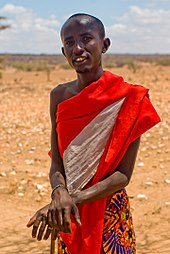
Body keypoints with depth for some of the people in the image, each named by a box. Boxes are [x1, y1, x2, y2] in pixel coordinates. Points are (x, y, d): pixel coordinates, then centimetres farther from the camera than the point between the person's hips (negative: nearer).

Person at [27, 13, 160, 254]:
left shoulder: (127, 98, -15)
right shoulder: (59, 96, -2)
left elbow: (124, 175, -15)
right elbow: (56, 163, -3)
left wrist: (75, 199, -26)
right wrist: (60, 193, -24)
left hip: (109, 214, -3)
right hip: (68, 216, 4)